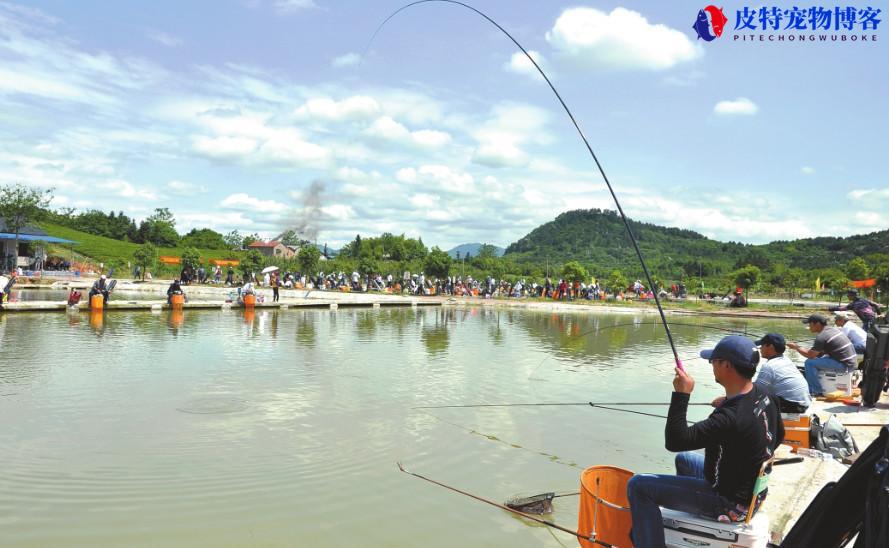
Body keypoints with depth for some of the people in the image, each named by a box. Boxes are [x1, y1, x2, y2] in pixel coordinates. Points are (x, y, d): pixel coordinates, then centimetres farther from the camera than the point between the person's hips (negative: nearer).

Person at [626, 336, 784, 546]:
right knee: (684, 459, 32)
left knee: (639, 485, -12)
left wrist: (681, 394, -30)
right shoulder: (764, 396, -5)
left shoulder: (730, 418, -34)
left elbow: (674, 441, -33)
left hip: (731, 504, -9)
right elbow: (778, 436, 14)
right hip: (752, 490, 9)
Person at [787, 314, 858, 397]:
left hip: (844, 365, -10)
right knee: (817, 358, 22)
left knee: (810, 363, -11)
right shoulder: (833, 329, 12)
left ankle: (817, 391, -2)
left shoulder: (821, 336, -16)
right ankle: (812, 387, 27)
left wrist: (796, 347, 0)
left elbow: (810, 355, -13)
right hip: (852, 362, 10)